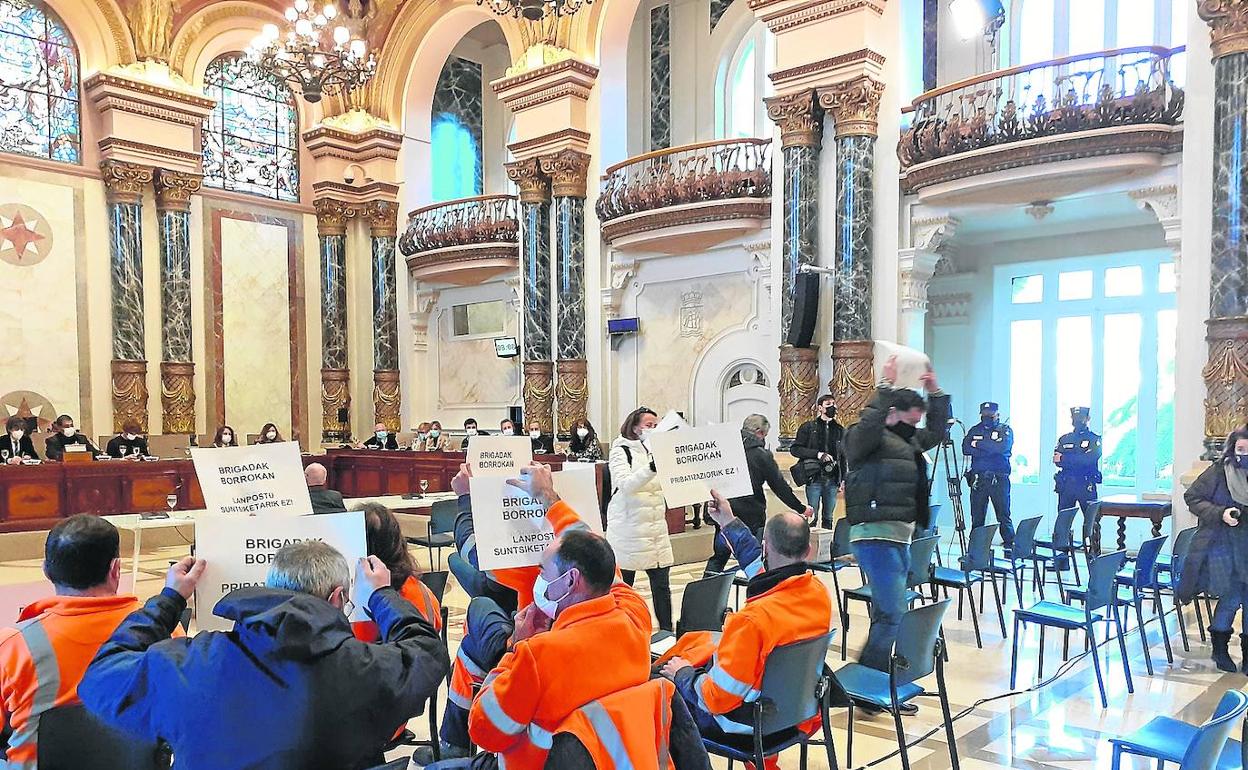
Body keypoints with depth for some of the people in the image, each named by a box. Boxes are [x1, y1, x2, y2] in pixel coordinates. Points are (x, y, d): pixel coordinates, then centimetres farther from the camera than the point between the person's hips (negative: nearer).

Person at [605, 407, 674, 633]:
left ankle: (667, 630, 17)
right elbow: (625, 484, -23)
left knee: (661, 584, 7)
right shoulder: (620, 451, -6)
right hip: (629, 528, -5)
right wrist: (651, 468, -37)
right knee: (622, 585, 4)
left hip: (656, 527, 5)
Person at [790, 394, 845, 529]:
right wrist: (818, 454, -13)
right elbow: (794, 449, -3)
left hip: (832, 479, 3)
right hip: (814, 478, -3)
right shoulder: (808, 427, 2)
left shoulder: (840, 430, 13)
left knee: (828, 518, 8)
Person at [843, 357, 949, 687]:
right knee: (894, 615, -15)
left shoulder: (909, 440, 20)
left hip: (900, 537, 10)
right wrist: (886, 385, -24)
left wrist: (935, 392, 22)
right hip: (875, 536, -10)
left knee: (886, 615, 14)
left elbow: (937, 431, 32)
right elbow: (869, 422, -28)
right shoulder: (864, 438, -6)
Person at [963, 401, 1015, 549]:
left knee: (1004, 515, -4)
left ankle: (1010, 544, 5)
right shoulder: (975, 430, 15)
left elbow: (1003, 447, -14)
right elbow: (966, 448, -2)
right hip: (978, 479, 3)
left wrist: (979, 444, -7)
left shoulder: (1006, 430, 6)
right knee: (977, 517, 4)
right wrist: (992, 448, -8)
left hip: (999, 479, -3)